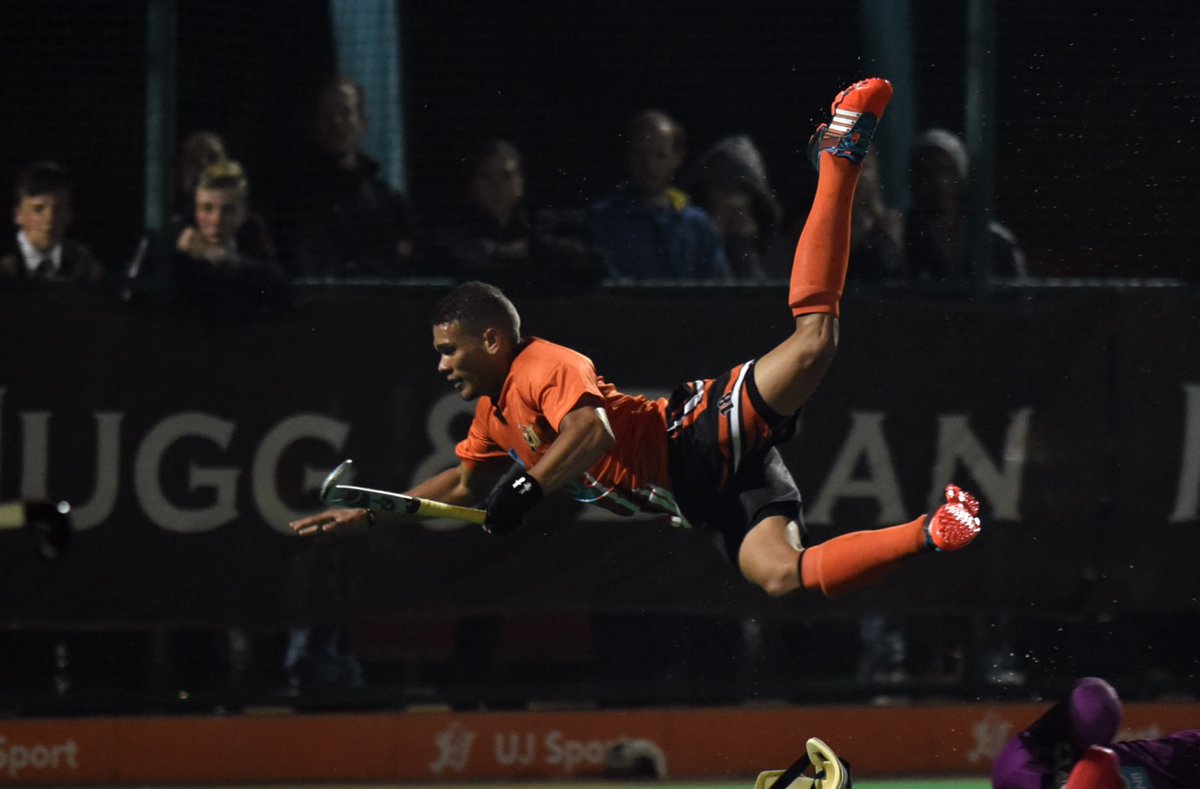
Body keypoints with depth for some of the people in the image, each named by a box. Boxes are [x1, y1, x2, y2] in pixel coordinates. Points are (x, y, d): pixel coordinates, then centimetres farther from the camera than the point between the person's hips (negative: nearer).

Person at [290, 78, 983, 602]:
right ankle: (930, 535, -27)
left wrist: (527, 490, -29)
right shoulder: (494, 417, 24)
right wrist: (366, 517, 30)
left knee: (812, 344, -30)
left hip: (707, 439, -7)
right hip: (707, 502, 7)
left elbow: (592, 428, -24)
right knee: (781, 576, -22)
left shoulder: (545, 366, -7)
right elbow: (463, 485, 37)